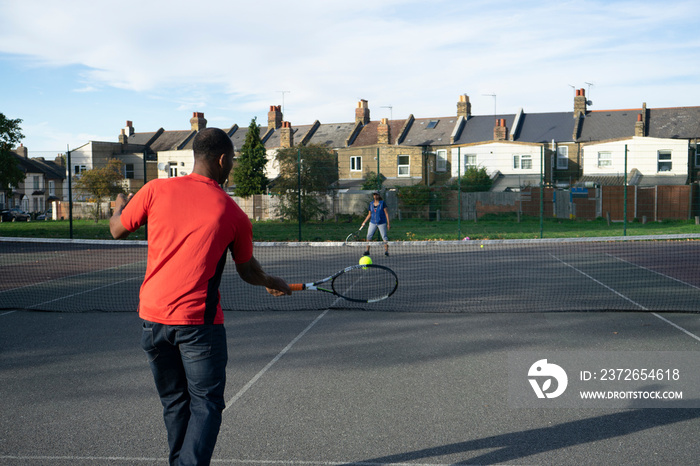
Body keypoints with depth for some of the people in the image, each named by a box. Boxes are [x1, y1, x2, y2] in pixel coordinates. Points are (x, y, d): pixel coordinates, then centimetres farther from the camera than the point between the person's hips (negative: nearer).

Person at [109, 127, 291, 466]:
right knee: (205, 406, 5)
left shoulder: (157, 190, 0)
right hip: (198, 320, -4)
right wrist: (272, 284, 33)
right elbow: (247, 270, 11)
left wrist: (119, 206, 36)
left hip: (152, 315, 4)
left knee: (174, 403, 19)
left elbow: (118, 231, 13)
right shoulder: (233, 214, -2)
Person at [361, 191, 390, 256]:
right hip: (373, 223, 4)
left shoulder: (382, 203, -4)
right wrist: (364, 222, 11)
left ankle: (386, 251, 1)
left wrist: (388, 223, -9)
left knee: (384, 237, -5)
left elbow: (386, 213, -5)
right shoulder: (371, 204, 8)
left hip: (382, 223, -4)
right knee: (369, 236, -2)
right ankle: (367, 251, 5)